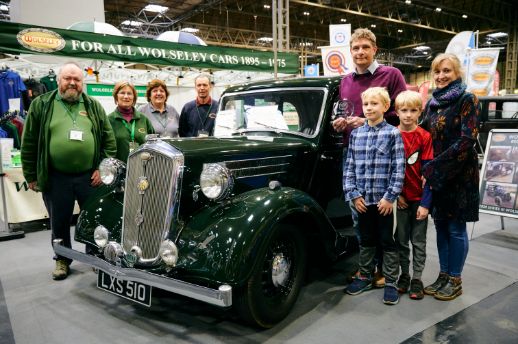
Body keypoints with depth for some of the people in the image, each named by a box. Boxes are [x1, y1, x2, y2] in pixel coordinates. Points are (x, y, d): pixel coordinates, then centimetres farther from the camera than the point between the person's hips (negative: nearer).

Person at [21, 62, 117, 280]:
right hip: (56, 178, 0)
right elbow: (29, 143, 3)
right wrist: (31, 176, 1)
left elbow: (109, 139, 5)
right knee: (60, 222, 13)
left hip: (90, 176, 1)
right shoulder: (41, 105, 3)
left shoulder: (94, 106, 7)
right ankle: (62, 260, 32)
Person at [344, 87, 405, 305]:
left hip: (383, 199, -3)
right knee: (365, 240, 17)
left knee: (387, 241, 8)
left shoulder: (393, 134, -6)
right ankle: (365, 277, 31)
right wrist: (353, 194, -2)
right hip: (363, 199, 4)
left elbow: (399, 168, -9)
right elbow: (349, 166, 5)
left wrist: (390, 196, -13)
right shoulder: (355, 134, 5)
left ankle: (390, 282, 20)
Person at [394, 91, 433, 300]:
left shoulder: (425, 137, -6)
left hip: (420, 198, -1)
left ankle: (417, 279, 19)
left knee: (419, 241, 8)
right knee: (401, 240, 11)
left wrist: (425, 203, -12)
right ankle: (404, 275, 26)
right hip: (399, 197, 1)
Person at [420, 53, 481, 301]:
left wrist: (432, 169, -20)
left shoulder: (467, 100, -8)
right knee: (440, 225, 12)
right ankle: (443, 275, 24)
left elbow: (466, 141, -17)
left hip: (460, 175, -6)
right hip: (435, 176, 6)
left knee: (455, 228, 3)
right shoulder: (432, 103, 10)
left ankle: (455, 280, 17)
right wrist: (426, 171, -1)